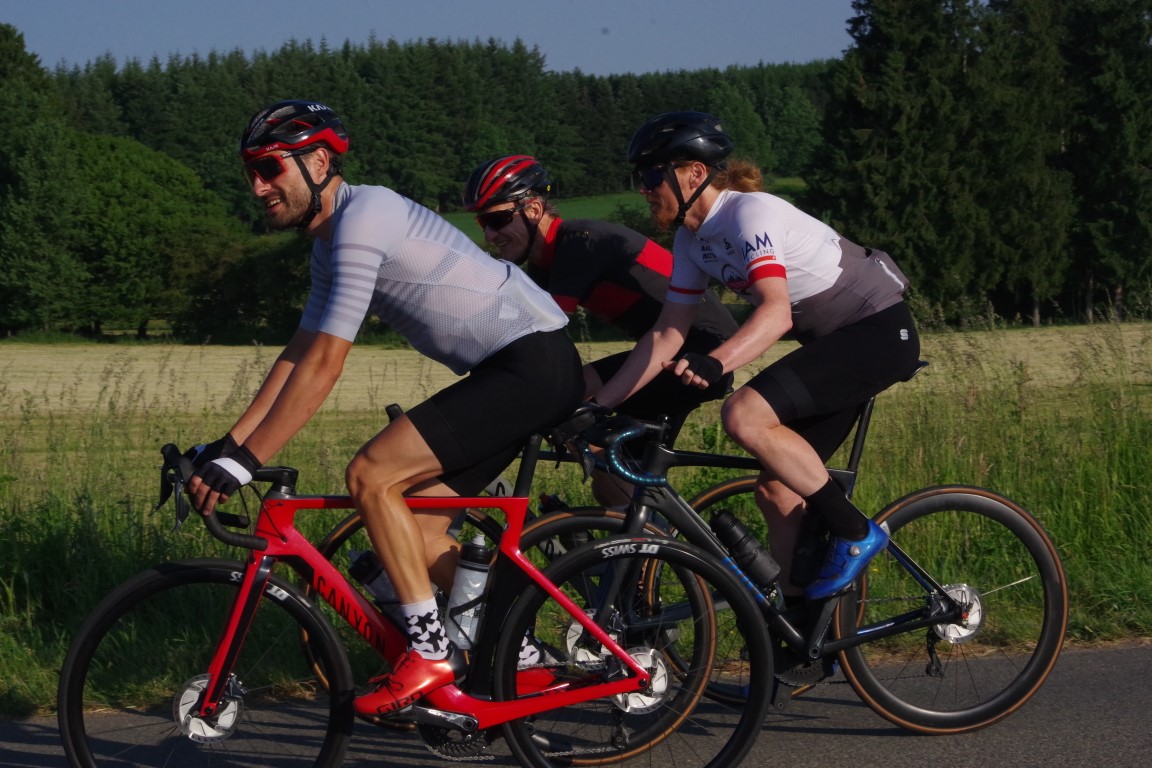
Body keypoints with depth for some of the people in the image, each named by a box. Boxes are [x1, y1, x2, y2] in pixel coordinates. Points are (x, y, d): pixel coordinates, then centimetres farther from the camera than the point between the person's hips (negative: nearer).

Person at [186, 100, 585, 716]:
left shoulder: (363, 218, -18)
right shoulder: (331, 240, 15)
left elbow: (322, 366, -22)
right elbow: (297, 356, 17)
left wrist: (243, 463, -21)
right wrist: (224, 447, 11)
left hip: (535, 363, -10)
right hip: (506, 369, 10)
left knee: (371, 475, -16)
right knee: (415, 529, 8)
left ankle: (431, 653, -10)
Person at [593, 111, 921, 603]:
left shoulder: (751, 214, -23)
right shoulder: (692, 238, 3)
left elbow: (776, 312, -36)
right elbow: (667, 334, 5)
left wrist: (715, 363, -52)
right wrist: (595, 406, 0)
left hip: (880, 332, -9)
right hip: (833, 341, 9)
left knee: (744, 417, -25)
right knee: (777, 488, 4)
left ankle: (855, 533, -13)